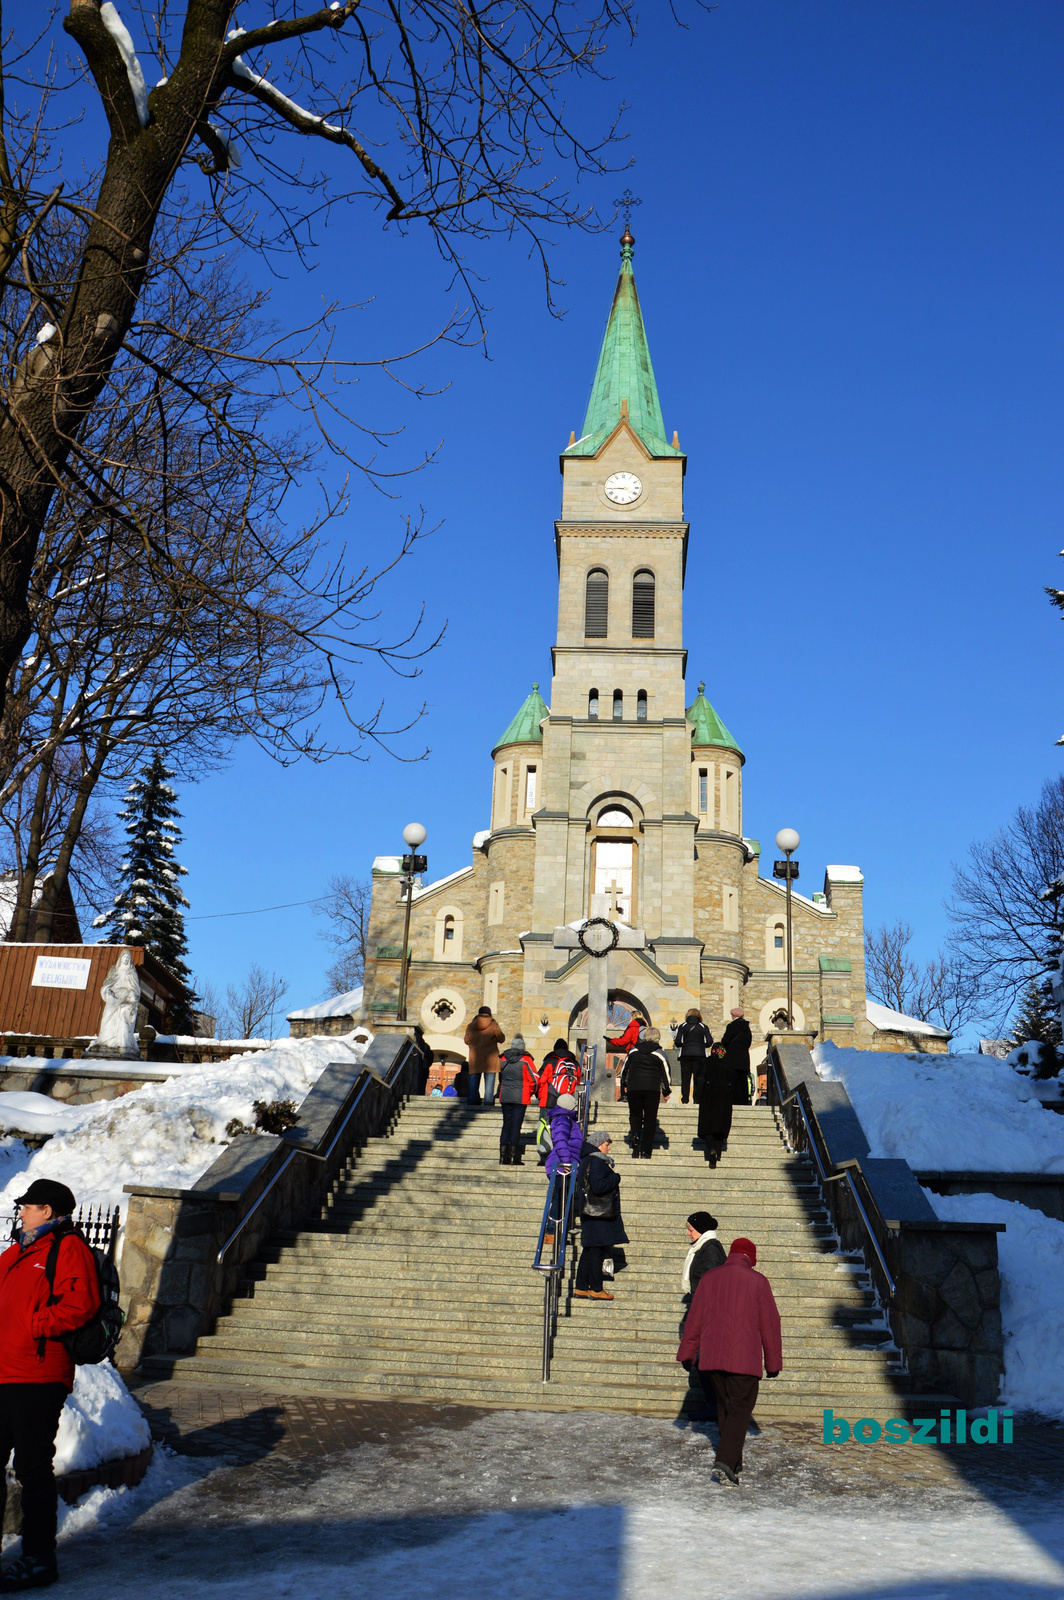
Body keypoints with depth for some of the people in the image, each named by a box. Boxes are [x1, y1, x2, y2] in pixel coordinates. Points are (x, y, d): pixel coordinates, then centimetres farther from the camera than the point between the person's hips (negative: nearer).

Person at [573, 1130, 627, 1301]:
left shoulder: (587, 1160, 15)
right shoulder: (596, 1162, -16)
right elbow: (598, 1186, -25)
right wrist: (616, 1177, -11)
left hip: (591, 1213, 10)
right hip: (599, 1214, -10)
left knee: (589, 1251, 12)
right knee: (597, 1250, -4)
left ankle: (581, 1288, 16)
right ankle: (596, 1289, 1)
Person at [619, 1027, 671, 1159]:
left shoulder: (633, 1051, 10)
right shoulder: (659, 1054, 1)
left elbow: (624, 1070, 16)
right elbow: (666, 1074, 4)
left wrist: (624, 1086, 30)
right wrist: (667, 1091, 15)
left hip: (633, 1088, 2)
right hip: (652, 1088, -2)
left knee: (635, 1115, 18)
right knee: (650, 1120, 5)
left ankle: (635, 1135, -13)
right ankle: (645, 1152, 1)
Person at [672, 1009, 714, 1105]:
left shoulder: (682, 1026, 4)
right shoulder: (703, 1027, 5)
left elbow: (677, 1042, -2)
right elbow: (709, 1042, 1)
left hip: (685, 1055, 0)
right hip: (700, 1055, 0)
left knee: (685, 1077, 4)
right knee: (699, 1078, 4)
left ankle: (684, 1100, -2)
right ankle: (698, 1099, 0)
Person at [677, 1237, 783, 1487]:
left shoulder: (709, 1278, 8)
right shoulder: (757, 1281, -2)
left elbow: (694, 1319, 9)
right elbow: (770, 1325, 1)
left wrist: (687, 1353, 16)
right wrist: (773, 1362, 9)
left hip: (712, 1358, 4)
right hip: (744, 1360, -4)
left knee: (724, 1407, 18)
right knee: (740, 1410, -1)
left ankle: (734, 1462, 24)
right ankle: (726, 1461, -18)